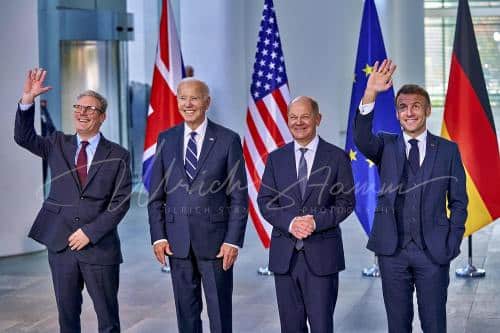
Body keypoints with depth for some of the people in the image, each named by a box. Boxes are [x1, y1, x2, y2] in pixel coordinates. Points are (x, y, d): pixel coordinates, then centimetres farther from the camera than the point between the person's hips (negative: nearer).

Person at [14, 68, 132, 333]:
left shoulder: (118, 156, -2)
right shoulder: (58, 145, 8)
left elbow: (121, 201, -6)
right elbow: (24, 137, -4)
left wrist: (90, 232, -13)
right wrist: (28, 99, -17)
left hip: (99, 248, -3)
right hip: (60, 245, 3)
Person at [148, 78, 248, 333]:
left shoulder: (228, 140, -2)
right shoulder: (166, 139, 7)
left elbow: (238, 196, -3)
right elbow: (156, 194, 8)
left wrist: (233, 241, -9)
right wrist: (158, 236, 0)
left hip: (215, 241, -3)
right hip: (177, 242, 3)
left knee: (220, 312, 4)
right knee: (186, 312, 11)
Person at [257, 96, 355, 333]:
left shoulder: (337, 157, 2)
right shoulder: (275, 158, 10)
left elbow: (346, 202, -1)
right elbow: (265, 201, 5)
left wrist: (316, 221, -16)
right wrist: (290, 222, -13)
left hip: (322, 253, -2)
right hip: (285, 254, 3)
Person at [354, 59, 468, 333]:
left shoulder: (448, 150, 5)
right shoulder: (386, 146, 5)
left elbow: (458, 201, 6)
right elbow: (362, 139, -18)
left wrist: (452, 243, -4)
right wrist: (370, 94, -30)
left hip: (433, 251, 0)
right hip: (392, 249, 1)